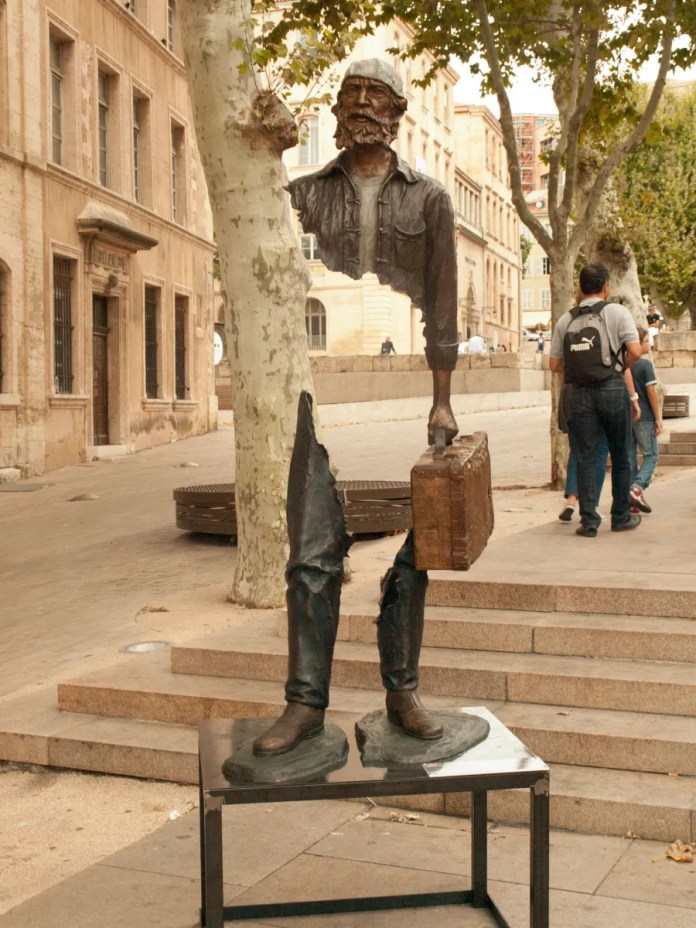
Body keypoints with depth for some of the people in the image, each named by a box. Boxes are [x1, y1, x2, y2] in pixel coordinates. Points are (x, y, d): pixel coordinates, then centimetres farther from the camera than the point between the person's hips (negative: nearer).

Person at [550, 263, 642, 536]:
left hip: (580, 392, 2)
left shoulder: (565, 320, 7)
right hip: (612, 390, -2)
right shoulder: (617, 312, -2)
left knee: (585, 458, 5)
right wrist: (620, 367, 7)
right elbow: (635, 351, -12)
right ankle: (621, 517, 19)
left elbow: (554, 364, 6)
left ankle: (589, 521, 2)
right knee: (620, 456, 11)